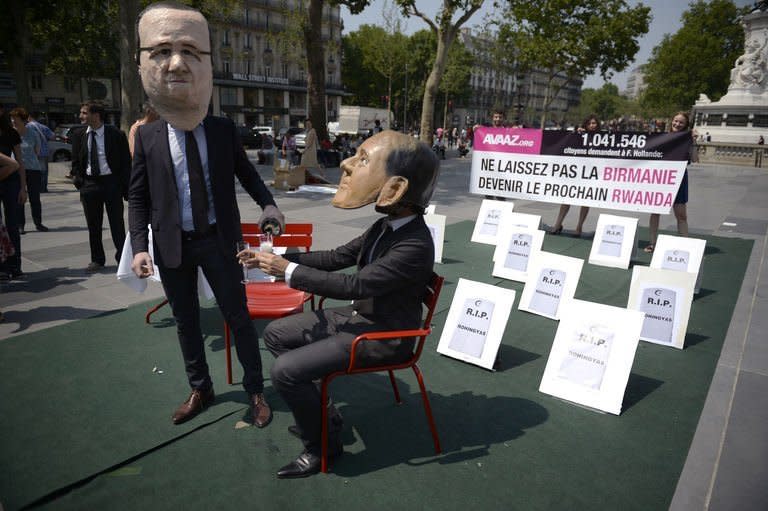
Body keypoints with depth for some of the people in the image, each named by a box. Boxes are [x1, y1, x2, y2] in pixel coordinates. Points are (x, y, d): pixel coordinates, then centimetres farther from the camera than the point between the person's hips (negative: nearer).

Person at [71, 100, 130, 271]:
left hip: (111, 182, -4)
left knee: (117, 223, 3)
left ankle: (122, 257, 15)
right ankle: (97, 259, 21)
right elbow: (75, 162, 14)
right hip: (89, 184, 4)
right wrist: (78, 180, 1)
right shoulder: (79, 136, 7)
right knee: (93, 225, 10)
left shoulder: (116, 135, -6)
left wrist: (124, 185, -9)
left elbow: (126, 161, -4)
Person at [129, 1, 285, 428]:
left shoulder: (224, 129, -2)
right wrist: (139, 246, -8)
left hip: (218, 241, -1)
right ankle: (200, 390, 34)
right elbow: (138, 196, 2)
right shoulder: (147, 136, -1)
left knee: (238, 317, 7)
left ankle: (255, 391, 23)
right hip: (172, 245, 2)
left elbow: (247, 174, 8)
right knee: (185, 321, 14)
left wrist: (268, 203, -11)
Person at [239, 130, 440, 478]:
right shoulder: (387, 226, 1)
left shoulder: (415, 246, -28)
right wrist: (274, 258, -1)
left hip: (382, 336, -9)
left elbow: (354, 285, -29)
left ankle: (323, 446, 6)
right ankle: (319, 414, 20)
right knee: (276, 334, 10)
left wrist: (288, 271, -22)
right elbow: (337, 257, 7)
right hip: (358, 315, 9)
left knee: (285, 371, -17)